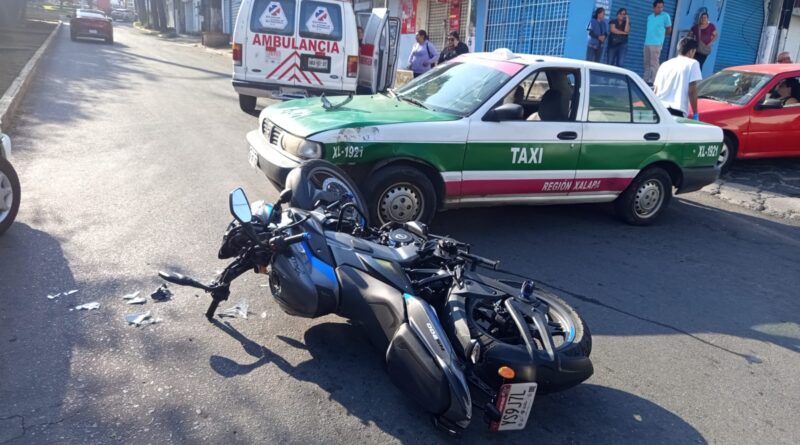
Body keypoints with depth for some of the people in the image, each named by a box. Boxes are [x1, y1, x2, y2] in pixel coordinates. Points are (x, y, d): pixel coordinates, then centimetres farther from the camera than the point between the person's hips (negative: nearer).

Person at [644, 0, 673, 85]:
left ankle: (652, 81, -11)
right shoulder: (650, 17, 14)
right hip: (647, 42, 6)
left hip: (656, 43, -6)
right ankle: (646, 80, 12)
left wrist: (661, 35, 15)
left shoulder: (665, 16, -1)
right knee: (647, 62, 7)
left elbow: (669, 29, 6)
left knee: (654, 63, -9)